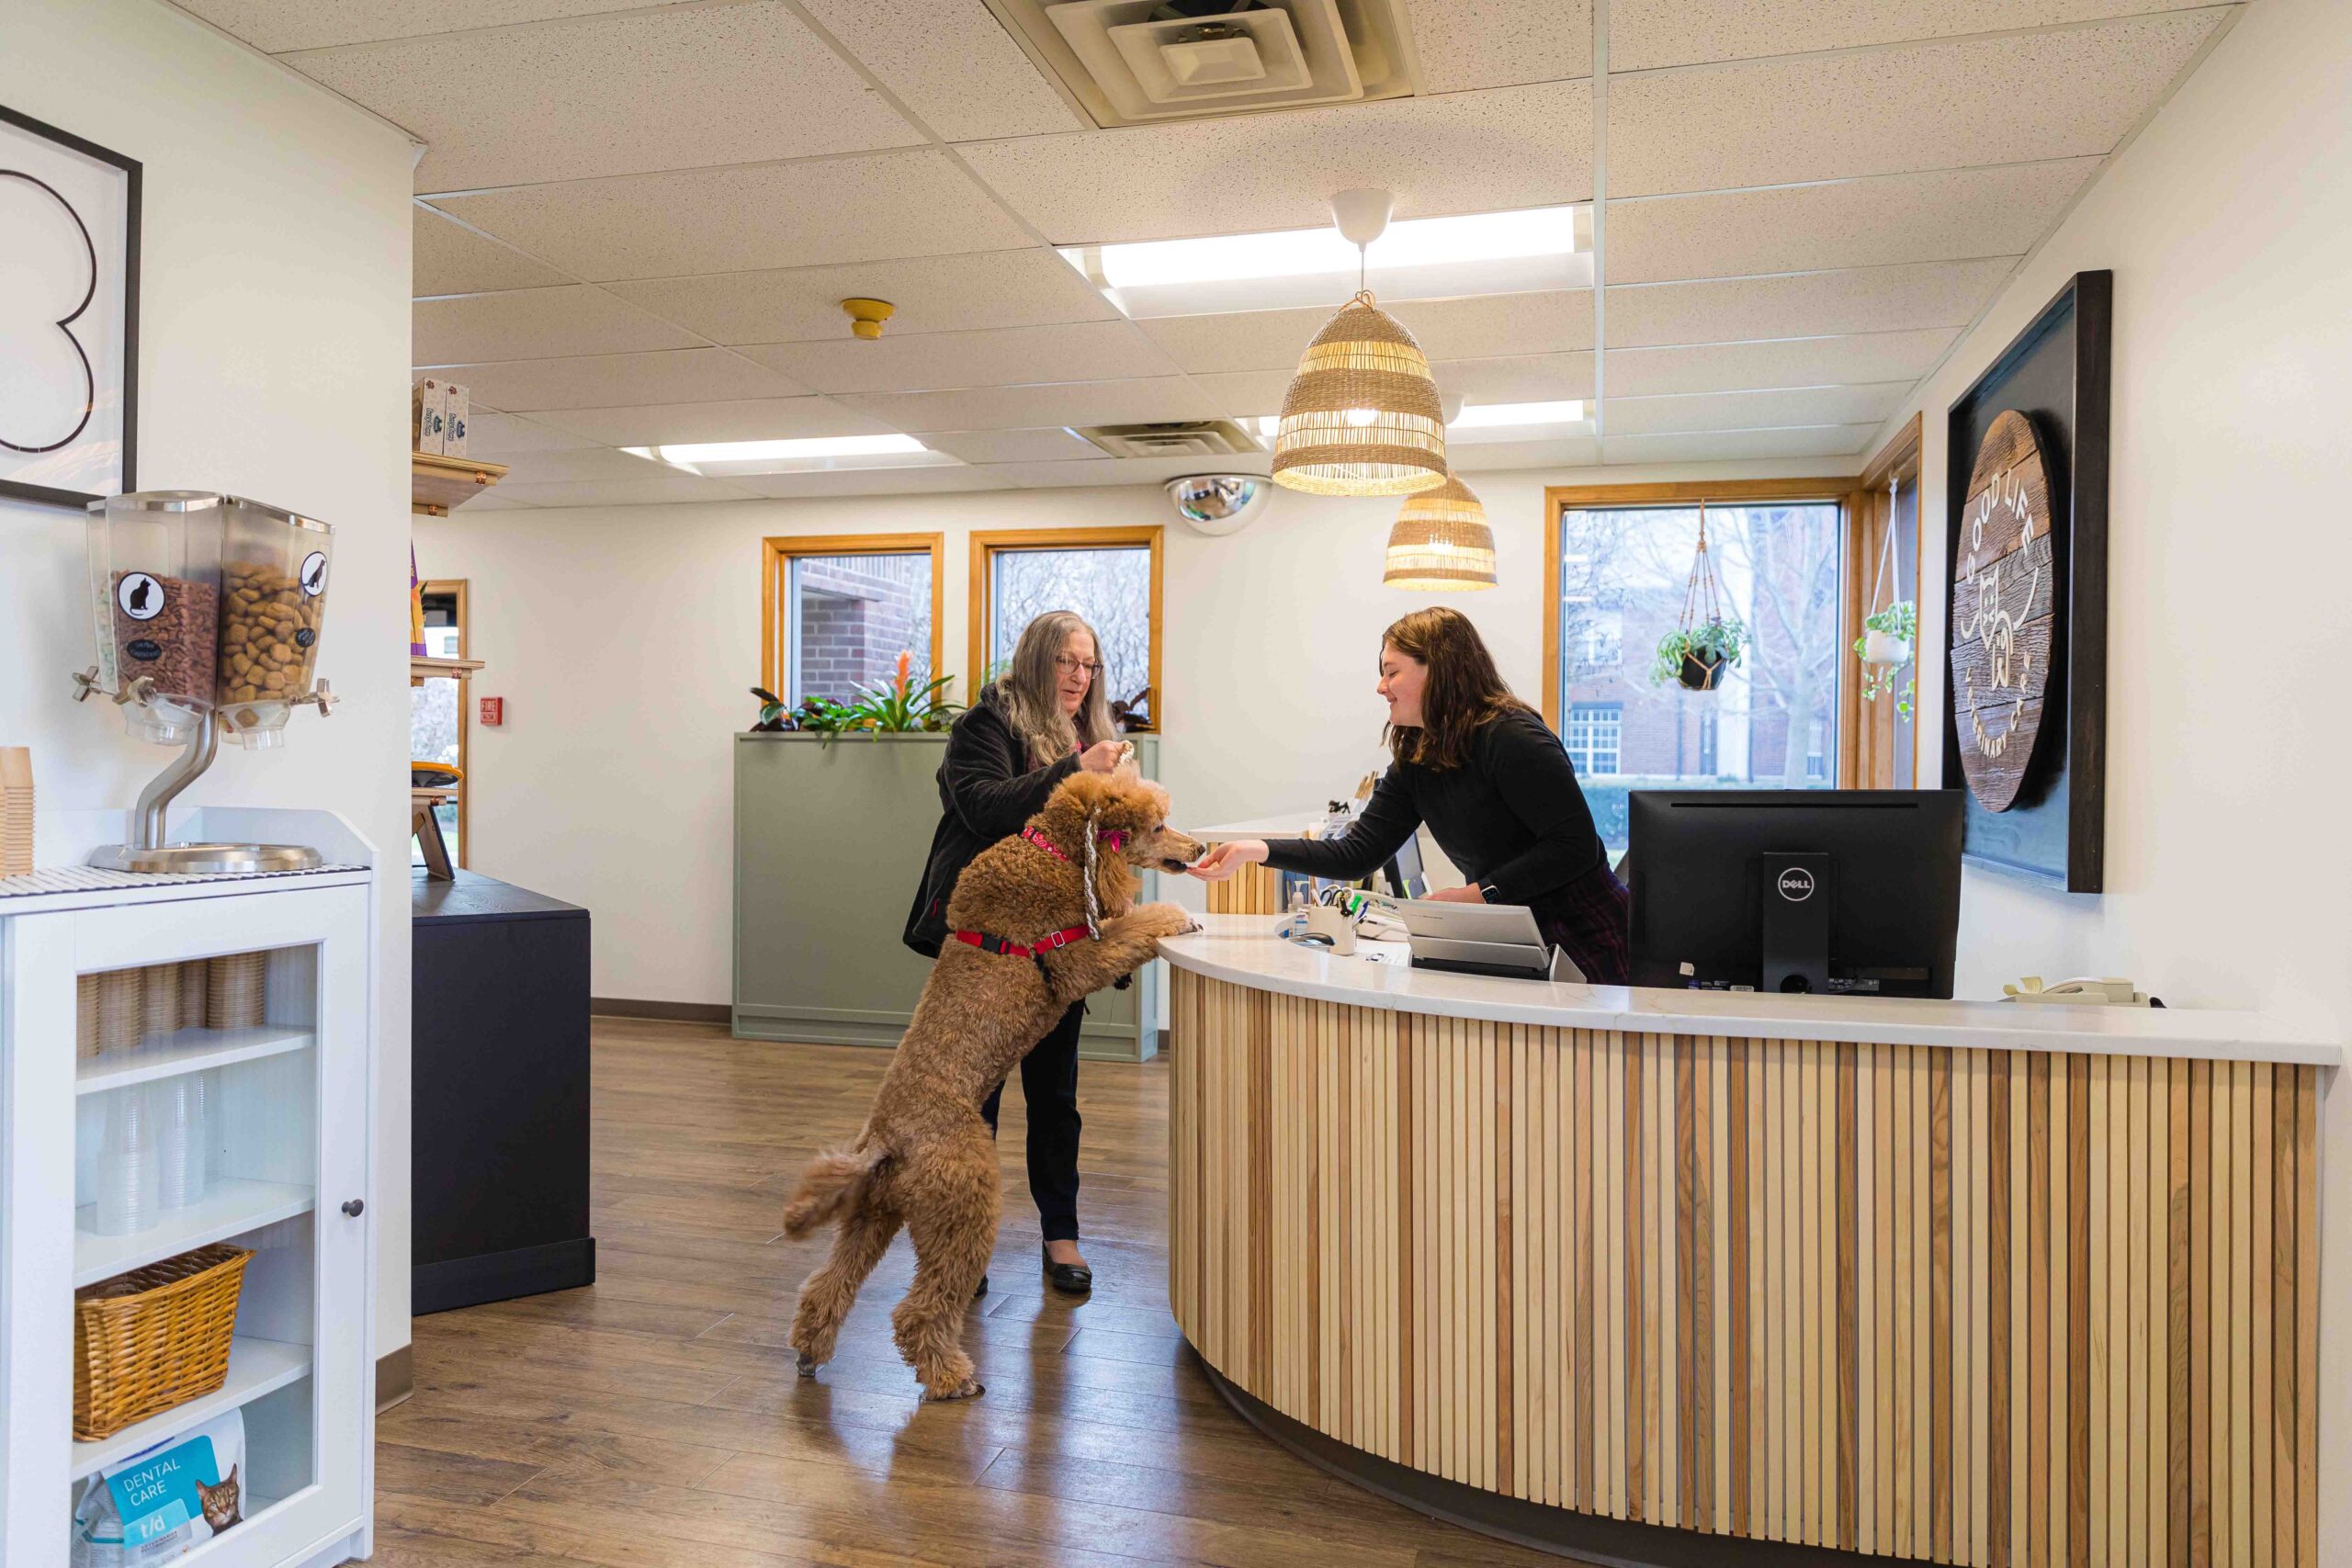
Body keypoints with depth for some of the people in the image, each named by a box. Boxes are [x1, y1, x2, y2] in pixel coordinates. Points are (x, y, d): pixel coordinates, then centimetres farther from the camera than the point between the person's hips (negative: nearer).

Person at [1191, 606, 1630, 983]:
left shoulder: (1512, 738, -18)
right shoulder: (1415, 760, 6)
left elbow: (1575, 844, -22)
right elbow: (1359, 854, 1)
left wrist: (1481, 894, -25)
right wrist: (1256, 850, -8)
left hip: (1586, 940, -7)